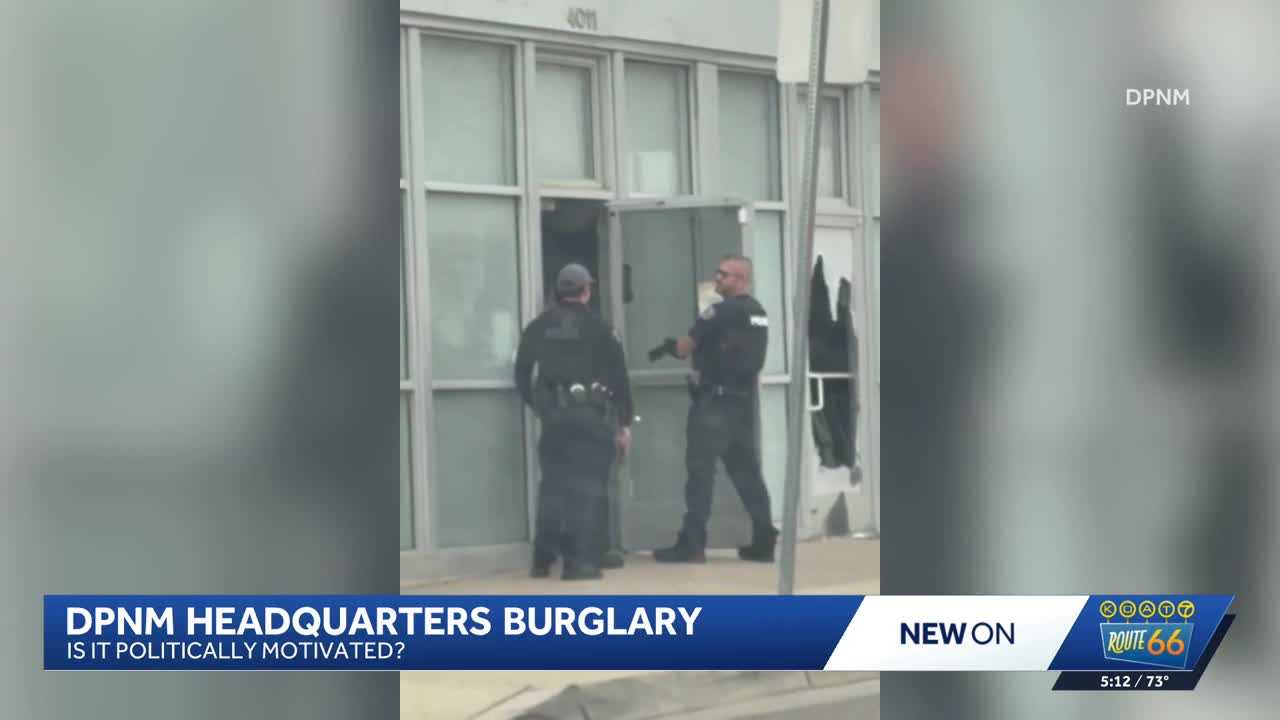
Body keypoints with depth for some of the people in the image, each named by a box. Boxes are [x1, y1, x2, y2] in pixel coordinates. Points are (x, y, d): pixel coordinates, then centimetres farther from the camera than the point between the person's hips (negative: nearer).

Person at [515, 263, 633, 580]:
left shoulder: (538, 327, 8)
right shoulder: (597, 328, -1)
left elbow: (522, 373, 9)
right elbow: (618, 377, -2)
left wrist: (536, 404, 22)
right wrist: (624, 423, 3)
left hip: (554, 412, 4)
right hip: (590, 412, -4)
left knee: (553, 484, 14)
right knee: (586, 486, -1)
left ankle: (543, 558, 14)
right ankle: (581, 561, -7)